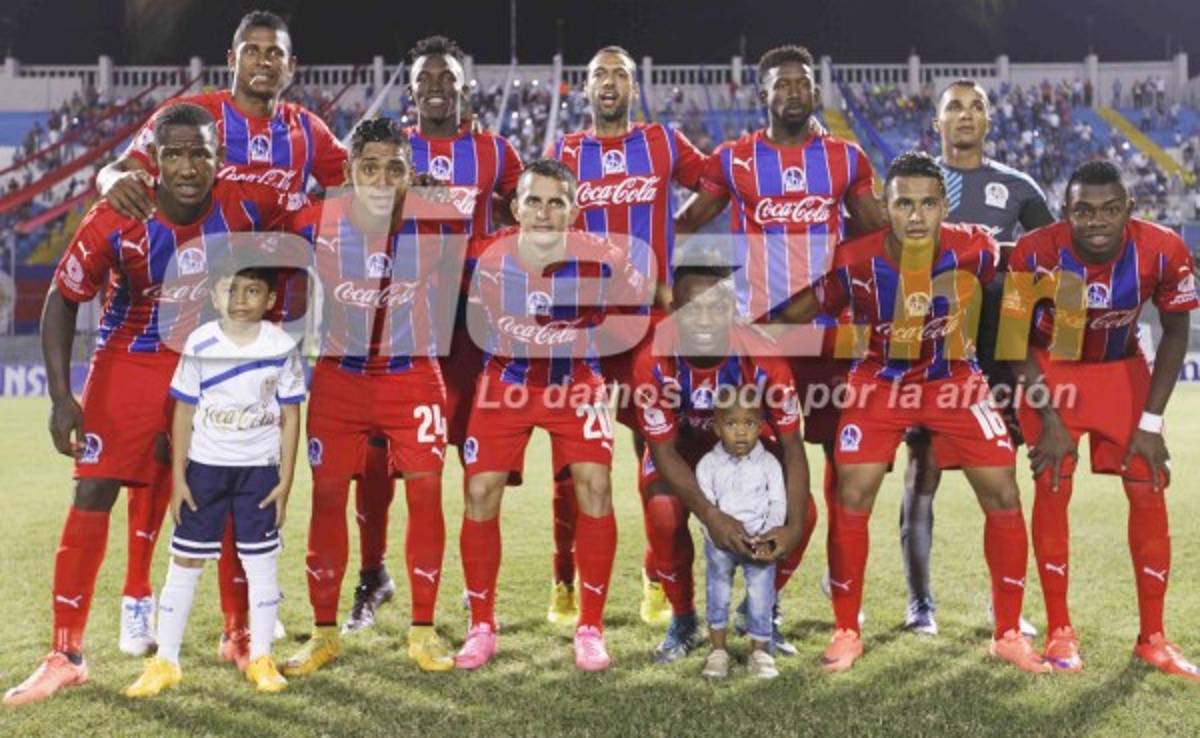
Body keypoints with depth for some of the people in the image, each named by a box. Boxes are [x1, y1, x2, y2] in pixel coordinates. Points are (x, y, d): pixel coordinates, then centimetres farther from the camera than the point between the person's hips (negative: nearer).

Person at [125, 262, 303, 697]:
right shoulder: (199, 345, -6)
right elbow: (183, 413, 0)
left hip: (260, 469, 0)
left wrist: (285, 481, -4)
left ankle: (261, 659, 18)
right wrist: (178, 477, -3)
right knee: (184, 561, 5)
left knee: (261, 563, 5)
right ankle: (165, 662, 15)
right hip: (205, 466, 1)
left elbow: (290, 417, -1)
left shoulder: (282, 348, -6)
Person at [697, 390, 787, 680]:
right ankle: (718, 650, 23)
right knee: (718, 596, 10)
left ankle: (760, 651, 17)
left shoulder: (769, 464, -6)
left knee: (760, 597, 3)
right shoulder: (708, 464, -7)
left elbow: (778, 504, -7)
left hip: (760, 543, 0)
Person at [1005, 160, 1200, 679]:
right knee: (1052, 489, -10)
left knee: (1149, 491, -3)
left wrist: (1151, 421, -10)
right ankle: (1059, 631, 4)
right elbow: (1017, 339, -13)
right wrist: (1047, 418, -17)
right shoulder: (1037, 253, -27)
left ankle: (1152, 639, 10)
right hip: (1053, 369, -2)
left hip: (1123, 371, 2)